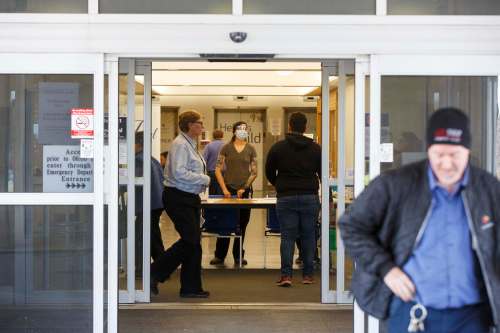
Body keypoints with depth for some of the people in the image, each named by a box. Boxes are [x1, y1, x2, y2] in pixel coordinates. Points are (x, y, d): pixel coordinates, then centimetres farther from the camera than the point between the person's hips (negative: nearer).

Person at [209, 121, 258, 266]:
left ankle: (238, 256, 17)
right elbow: (218, 170, 0)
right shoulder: (226, 148, 1)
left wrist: (244, 188, -5)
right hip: (229, 190, -1)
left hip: (245, 191, 1)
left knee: (242, 224, 6)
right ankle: (219, 256, 10)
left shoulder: (251, 149, 5)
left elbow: (254, 172, 5)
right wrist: (224, 189, -7)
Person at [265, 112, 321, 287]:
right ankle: (308, 275, 12)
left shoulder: (278, 147, 1)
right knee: (308, 236, 9)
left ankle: (286, 274, -8)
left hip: (286, 198, -1)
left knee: (287, 236, 0)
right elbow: (324, 174, 8)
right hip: (310, 198, 1)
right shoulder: (315, 148, 4)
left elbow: (269, 173, 9)